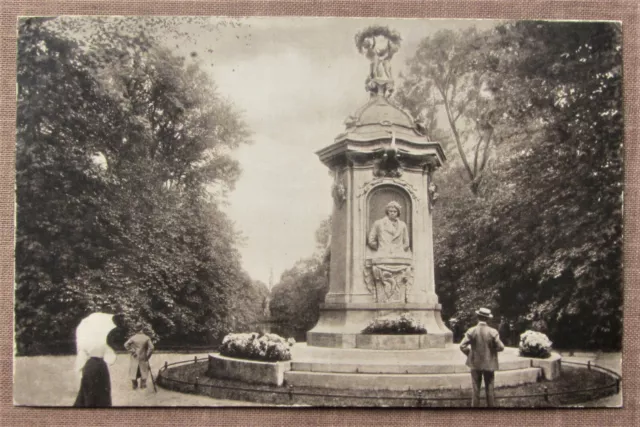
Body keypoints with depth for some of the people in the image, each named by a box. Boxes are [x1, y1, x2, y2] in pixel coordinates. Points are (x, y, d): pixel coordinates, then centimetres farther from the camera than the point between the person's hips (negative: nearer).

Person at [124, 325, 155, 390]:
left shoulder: (133, 337, -6)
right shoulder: (147, 338, -7)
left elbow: (126, 345, -14)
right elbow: (151, 348, -12)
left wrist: (132, 351, -7)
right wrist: (147, 356, -2)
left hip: (135, 358, 0)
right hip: (143, 358, 0)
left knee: (134, 371, 9)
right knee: (144, 371, 14)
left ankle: (134, 385, 13)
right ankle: (143, 384, 17)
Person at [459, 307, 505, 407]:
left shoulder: (471, 331, -10)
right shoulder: (493, 332, -11)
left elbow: (462, 346, -13)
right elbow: (501, 347, -10)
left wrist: (470, 353, 4)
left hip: (475, 364, 1)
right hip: (489, 364, 0)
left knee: (476, 389, 8)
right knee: (490, 389, 10)